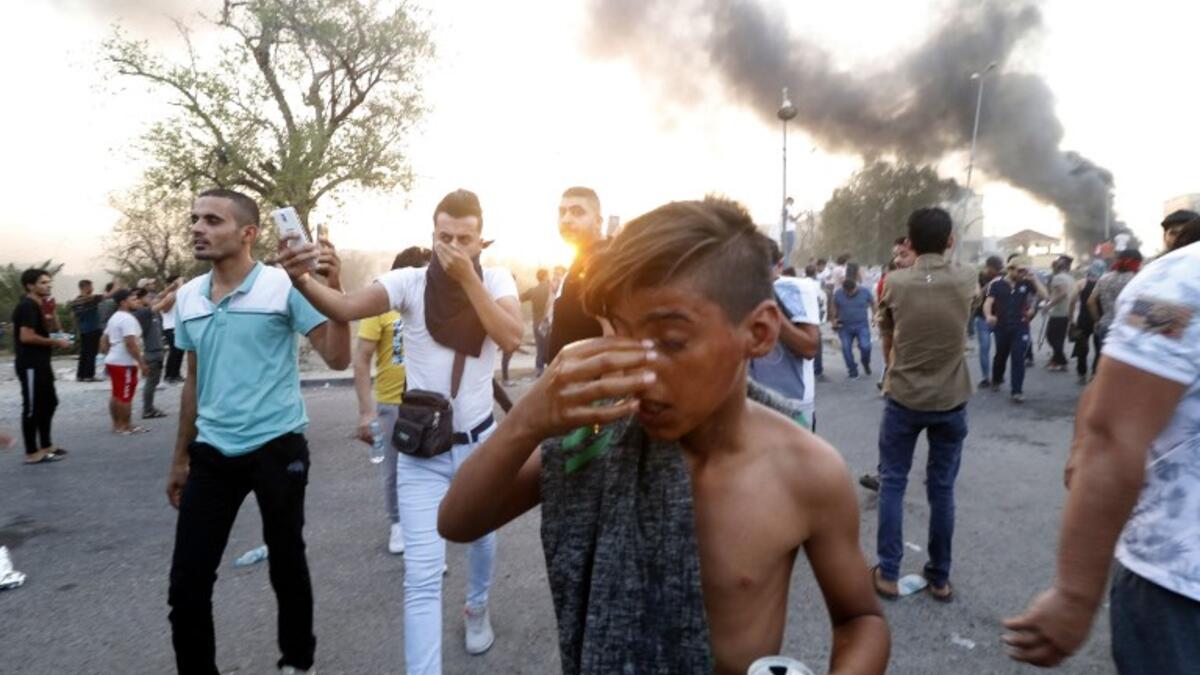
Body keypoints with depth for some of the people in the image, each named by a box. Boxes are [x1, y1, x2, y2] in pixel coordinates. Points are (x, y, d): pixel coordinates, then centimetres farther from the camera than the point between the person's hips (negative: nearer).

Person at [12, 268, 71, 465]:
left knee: (49, 403, 17)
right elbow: (26, 336, -25)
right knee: (32, 408, -3)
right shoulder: (27, 306, -16)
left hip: (39, 364, 11)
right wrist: (56, 342, -16)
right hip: (30, 365, -11)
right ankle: (32, 453, 4)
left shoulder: (34, 305, 15)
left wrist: (53, 342, 14)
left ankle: (45, 445, 27)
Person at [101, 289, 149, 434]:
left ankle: (117, 424, 21)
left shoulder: (114, 317, 16)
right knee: (125, 396, -4)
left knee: (116, 395, 15)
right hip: (124, 363, -10)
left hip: (113, 361, 10)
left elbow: (103, 341, 20)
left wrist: (108, 356, 26)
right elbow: (130, 343, -24)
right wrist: (141, 363, -23)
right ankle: (125, 426, 1)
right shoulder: (128, 318, -17)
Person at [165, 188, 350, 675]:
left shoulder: (285, 287, -10)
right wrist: (181, 458, 19)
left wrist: (333, 291, -27)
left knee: (286, 565, 12)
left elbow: (337, 359, -14)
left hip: (277, 448, -4)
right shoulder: (187, 297, 8)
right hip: (212, 454, 5)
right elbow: (194, 382, 16)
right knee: (187, 582, 6)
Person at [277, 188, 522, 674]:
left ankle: (477, 608, 56)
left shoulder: (496, 280, -7)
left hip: (481, 442, 3)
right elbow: (346, 308, -27)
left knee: (482, 538, 26)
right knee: (422, 577, -5)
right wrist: (300, 280, -46)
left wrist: (468, 278, -28)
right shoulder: (410, 282, -12)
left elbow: (511, 338, -24)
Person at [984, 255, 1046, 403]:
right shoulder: (997, 284, -5)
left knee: (1018, 359, -7)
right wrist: (989, 315, -32)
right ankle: (996, 380, 43)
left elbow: (1043, 296, -4)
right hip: (1001, 327, 0)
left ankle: (1017, 391, -4)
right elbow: (988, 302, -12)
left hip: (1021, 327, 0)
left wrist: (1034, 279, -11)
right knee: (1000, 356, 17)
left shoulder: (1026, 283, 1)